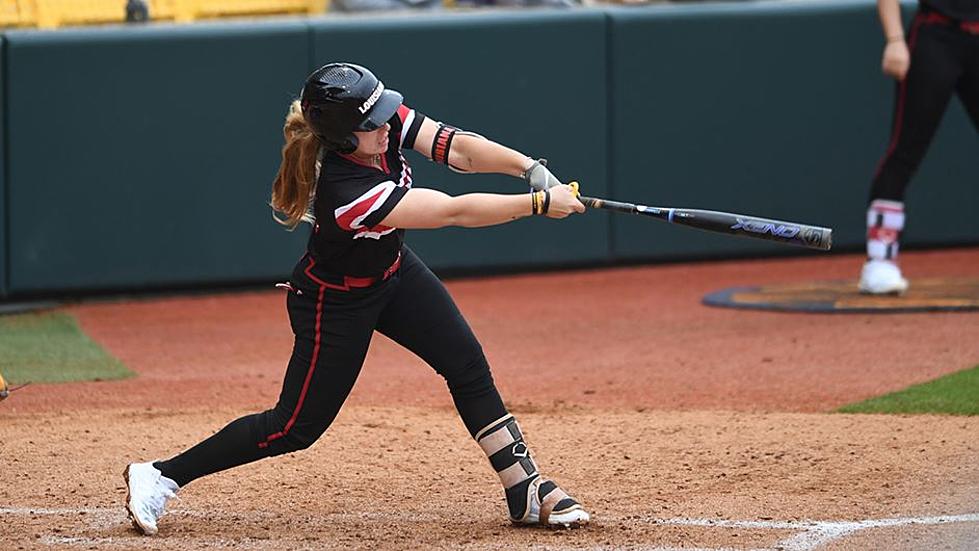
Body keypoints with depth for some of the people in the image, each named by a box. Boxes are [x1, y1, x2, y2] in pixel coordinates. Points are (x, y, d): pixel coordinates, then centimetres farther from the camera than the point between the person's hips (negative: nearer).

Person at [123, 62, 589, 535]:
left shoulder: (387, 120, -21)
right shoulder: (345, 192, -40)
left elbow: (458, 149, -22)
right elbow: (454, 212, -38)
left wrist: (531, 168, -37)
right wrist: (540, 203, -34)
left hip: (393, 273, 7)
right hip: (337, 301, -7)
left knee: (468, 365, -2)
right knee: (297, 427, -1)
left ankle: (529, 493, 4)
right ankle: (159, 478, 8)